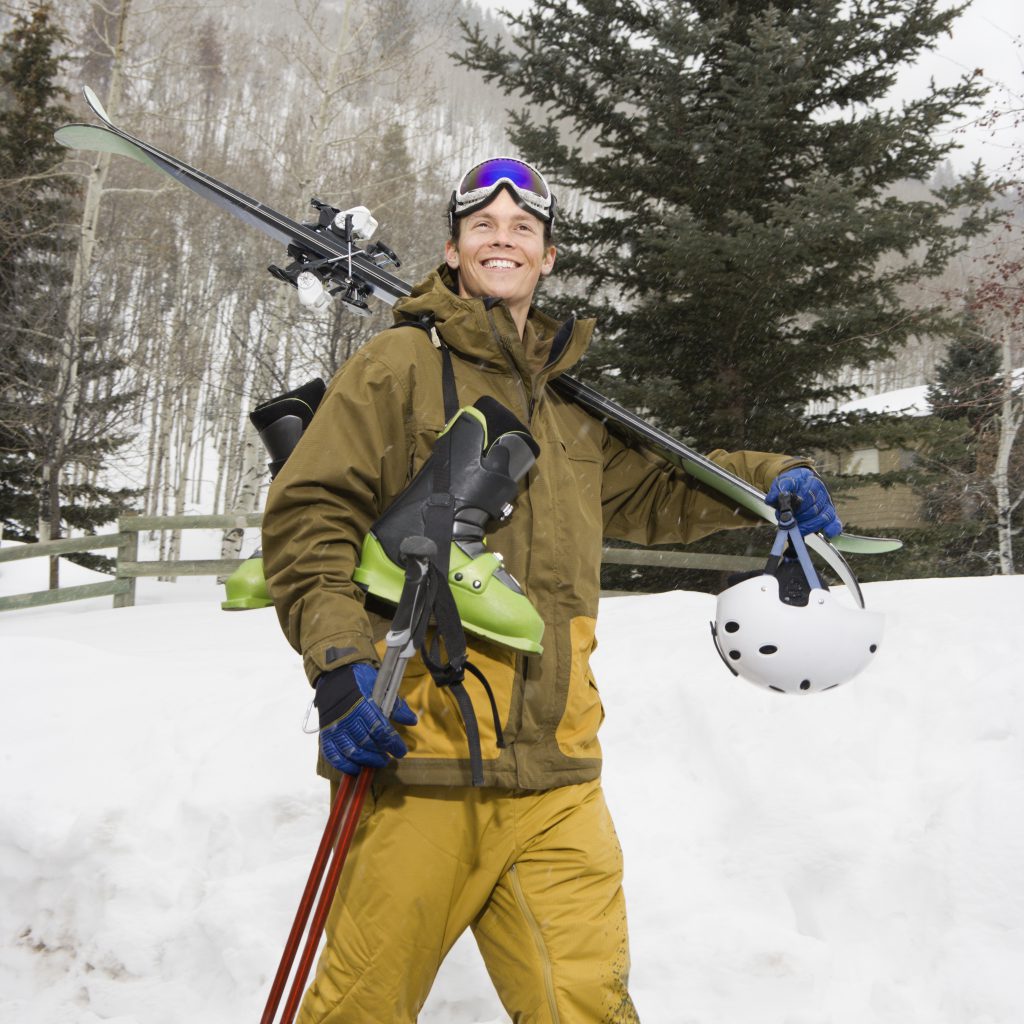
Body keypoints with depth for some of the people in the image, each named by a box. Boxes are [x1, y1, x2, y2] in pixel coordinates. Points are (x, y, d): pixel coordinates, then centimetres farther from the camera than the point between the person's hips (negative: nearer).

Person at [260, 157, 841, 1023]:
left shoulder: (568, 399, 21)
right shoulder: (402, 365, 3)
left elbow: (645, 492, 37)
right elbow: (308, 517, -3)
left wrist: (767, 479, 23)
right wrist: (340, 663, -16)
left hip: (554, 777, 5)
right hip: (417, 756, -4)